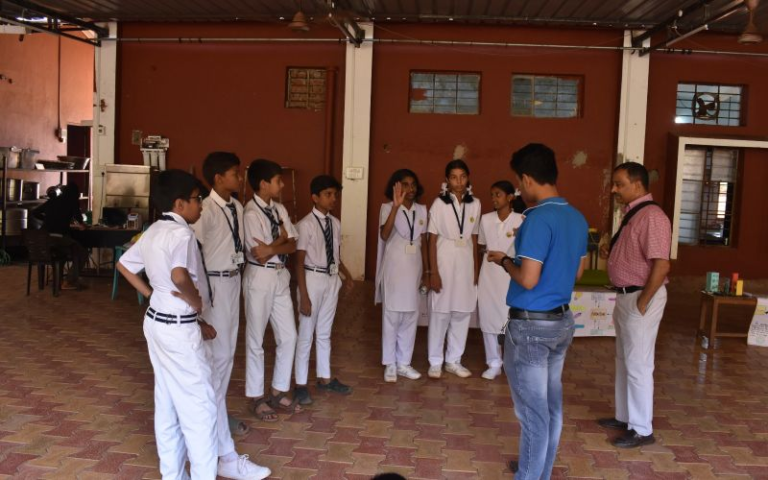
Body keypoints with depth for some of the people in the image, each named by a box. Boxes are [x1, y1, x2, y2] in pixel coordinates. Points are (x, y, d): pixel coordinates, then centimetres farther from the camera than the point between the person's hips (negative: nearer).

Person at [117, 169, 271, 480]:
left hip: (157, 321, 10)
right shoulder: (181, 233, -20)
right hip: (179, 328, -10)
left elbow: (123, 265, 18)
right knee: (199, 405, 1)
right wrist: (196, 301, -20)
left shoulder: (153, 232, 9)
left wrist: (151, 293, 14)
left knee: (167, 404, 16)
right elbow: (179, 275, -37)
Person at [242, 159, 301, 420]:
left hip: (281, 276, 8)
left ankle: (278, 392, 26)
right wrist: (281, 239, -7)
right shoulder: (251, 212, -16)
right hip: (260, 277, -8)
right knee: (255, 339, 6)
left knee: (288, 336, 11)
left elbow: (293, 245, 2)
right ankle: (256, 398, 20)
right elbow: (258, 254, -20)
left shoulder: (280, 209, 7)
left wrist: (271, 248, -16)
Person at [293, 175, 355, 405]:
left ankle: (324, 378, 33)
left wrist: (347, 276, -1)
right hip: (313, 279, -6)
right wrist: (303, 295, -16)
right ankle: (301, 384, 18)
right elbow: (299, 262, -15)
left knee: (325, 333, 19)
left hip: (332, 279, 6)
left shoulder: (335, 223, 4)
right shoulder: (306, 225, -15)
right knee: (306, 334, 5)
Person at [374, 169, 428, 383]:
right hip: (394, 268, -5)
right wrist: (396, 206, -33)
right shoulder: (388, 208, -8)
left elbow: (423, 242, 11)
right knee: (392, 316, 2)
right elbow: (384, 235, -25)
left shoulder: (421, 210, 7)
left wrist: (426, 271, 10)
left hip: (414, 269, 5)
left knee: (411, 317, 9)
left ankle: (404, 363, 20)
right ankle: (390, 364, 13)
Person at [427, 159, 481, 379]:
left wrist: (476, 268, 8)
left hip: (466, 262, 4)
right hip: (444, 261, -4)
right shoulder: (439, 204, -6)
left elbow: (474, 238, 10)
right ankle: (435, 362, 13)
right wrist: (433, 272, -10)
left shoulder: (475, 204, 4)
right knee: (440, 313, 2)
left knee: (463, 313, 8)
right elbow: (432, 240, -6)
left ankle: (454, 360, 21)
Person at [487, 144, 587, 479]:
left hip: (531, 324, -9)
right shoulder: (577, 218, 7)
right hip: (562, 320, 9)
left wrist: (505, 261, -5)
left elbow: (528, 279, -24)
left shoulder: (539, 219, -20)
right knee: (551, 404, 18)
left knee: (532, 409, 2)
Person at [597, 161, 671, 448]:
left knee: (638, 365, -2)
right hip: (625, 295, 10)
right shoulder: (632, 214, 12)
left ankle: (642, 430, 9)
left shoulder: (651, 216, -19)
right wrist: (611, 253, 6)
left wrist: (642, 303, -21)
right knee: (624, 360, 18)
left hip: (640, 297, -10)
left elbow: (661, 265, -25)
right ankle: (625, 417, 31)